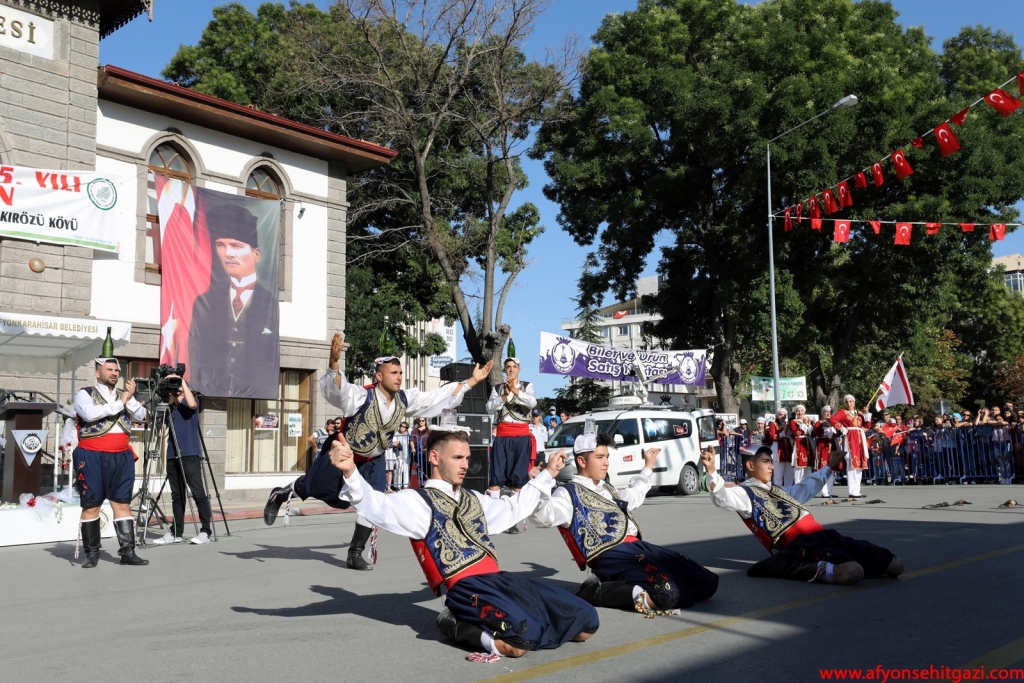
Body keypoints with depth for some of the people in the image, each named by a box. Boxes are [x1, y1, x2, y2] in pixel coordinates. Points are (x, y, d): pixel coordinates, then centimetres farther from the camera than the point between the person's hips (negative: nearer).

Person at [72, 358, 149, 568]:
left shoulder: (124, 395, 15)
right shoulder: (85, 394, 1)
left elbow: (141, 416, 1)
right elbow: (90, 413, -19)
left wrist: (130, 399, -14)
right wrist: (119, 403, -14)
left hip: (121, 457, 4)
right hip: (92, 457, -4)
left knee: (122, 503, 3)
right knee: (91, 505, 1)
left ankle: (127, 551, 4)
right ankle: (92, 553, 10)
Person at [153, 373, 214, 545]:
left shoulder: (192, 401, 4)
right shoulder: (170, 407, 19)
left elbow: (192, 404, -19)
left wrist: (182, 381, -15)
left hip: (190, 454, -6)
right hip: (173, 456, 6)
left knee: (198, 493, -8)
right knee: (177, 495, 9)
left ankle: (206, 531, -6)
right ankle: (176, 533, 13)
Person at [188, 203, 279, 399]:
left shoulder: (275, 305, 1)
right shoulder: (204, 304, 12)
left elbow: (280, 369, 1)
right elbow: (197, 364, 10)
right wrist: (210, 402, -4)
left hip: (259, 405, -2)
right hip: (211, 404, 3)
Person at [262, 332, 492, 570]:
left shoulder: (405, 399, -16)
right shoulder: (361, 396, -33)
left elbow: (440, 396, -10)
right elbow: (335, 387, -51)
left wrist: (473, 380, -14)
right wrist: (334, 361, -71)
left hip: (373, 460, 5)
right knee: (314, 489, 9)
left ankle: (356, 553, 12)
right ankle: (281, 494, 43)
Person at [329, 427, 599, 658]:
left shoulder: (472, 499, 24)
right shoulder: (418, 501, 1)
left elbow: (513, 508, 41)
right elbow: (377, 506, -18)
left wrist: (547, 474, 44)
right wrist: (350, 472, -38)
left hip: (501, 579, 8)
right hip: (467, 587, -8)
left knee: (585, 620, 2)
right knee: (522, 639, -35)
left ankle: (485, 621, 10)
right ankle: (458, 625, -4)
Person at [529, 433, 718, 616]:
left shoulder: (607, 489, 25)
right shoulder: (569, 493, -2)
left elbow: (634, 496, 48)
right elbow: (542, 516, -23)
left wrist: (648, 467, 50)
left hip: (638, 547, 10)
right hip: (611, 556, -9)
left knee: (706, 582, 2)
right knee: (666, 594, -33)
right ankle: (598, 590, -12)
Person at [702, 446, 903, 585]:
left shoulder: (780, 490, 28)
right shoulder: (745, 493, 2)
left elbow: (808, 487, 48)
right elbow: (722, 497, -21)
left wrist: (829, 466, 58)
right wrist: (711, 471, -39)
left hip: (823, 535, 9)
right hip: (797, 544, -9)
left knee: (894, 565, 2)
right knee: (851, 572, -36)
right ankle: (822, 570, -9)